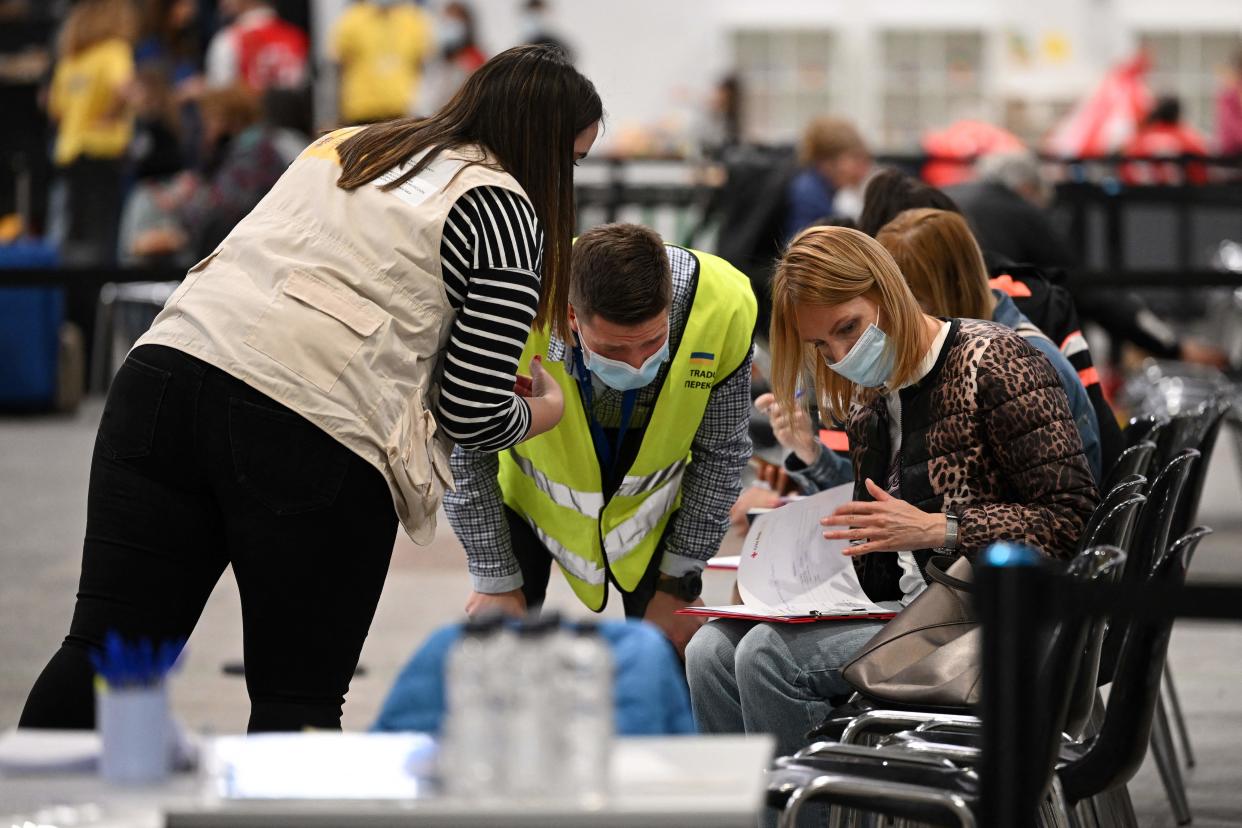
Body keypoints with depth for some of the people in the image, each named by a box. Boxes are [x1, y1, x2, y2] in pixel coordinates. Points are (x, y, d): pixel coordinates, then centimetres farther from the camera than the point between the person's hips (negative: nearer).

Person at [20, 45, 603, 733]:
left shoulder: (342, 145, 26)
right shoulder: (502, 211, 6)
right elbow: (473, 414, 1)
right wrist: (546, 410, 23)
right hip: (319, 435, -5)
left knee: (103, 649, 2)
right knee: (298, 698, 8)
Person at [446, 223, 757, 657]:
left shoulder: (723, 308, -33)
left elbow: (720, 454, -13)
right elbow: (467, 457, -20)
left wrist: (679, 580, -8)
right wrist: (497, 580, -12)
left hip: (650, 499, 1)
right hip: (530, 490, -1)